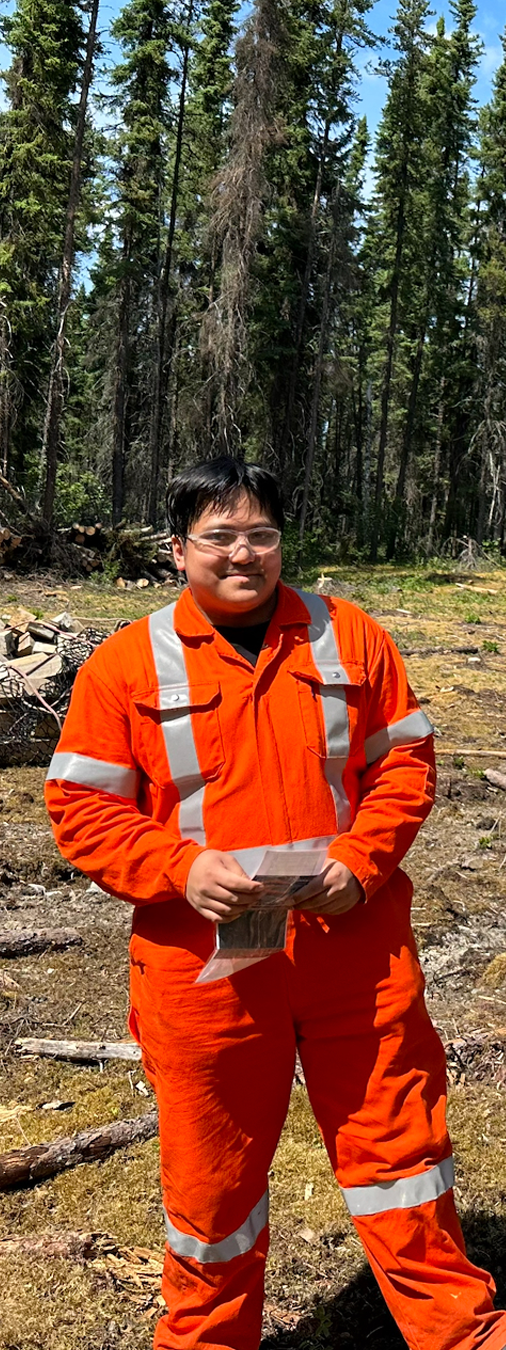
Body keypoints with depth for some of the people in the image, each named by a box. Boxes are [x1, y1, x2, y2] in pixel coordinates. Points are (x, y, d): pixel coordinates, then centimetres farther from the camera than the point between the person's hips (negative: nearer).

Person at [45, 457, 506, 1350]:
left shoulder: (349, 638, 2)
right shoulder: (126, 665, -4)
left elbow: (404, 760, 6)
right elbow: (80, 807, -3)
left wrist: (361, 859, -10)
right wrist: (179, 869, -18)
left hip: (355, 949, 1)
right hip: (204, 964, -1)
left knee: (395, 1136, 13)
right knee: (212, 1169, 15)